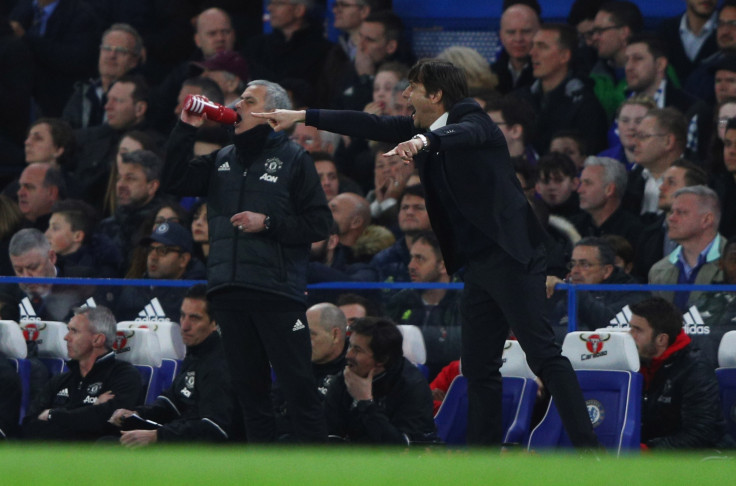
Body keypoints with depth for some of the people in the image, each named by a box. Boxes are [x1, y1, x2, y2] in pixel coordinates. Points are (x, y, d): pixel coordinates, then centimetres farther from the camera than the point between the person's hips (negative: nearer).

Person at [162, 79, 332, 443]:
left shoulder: (292, 158, 2)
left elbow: (319, 223, -4)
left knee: (297, 384, -8)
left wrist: (268, 223, -12)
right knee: (249, 386, 8)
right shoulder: (222, 160, 19)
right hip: (229, 291, 6)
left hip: (277, 290, -6)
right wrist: (186, 129, 3)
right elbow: (174, 181, 8)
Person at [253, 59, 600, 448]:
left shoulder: (473, 120, -10)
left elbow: (464, 134, -31)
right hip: (477, 264, 9)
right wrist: (302, 117, 14)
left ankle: (587, 451, -18)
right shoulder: (420, 128, 14)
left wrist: (424, 141, -52)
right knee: (478, 367, 8)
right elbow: (373, 127, 16)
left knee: (543, 354, -15)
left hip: (509, 256, -9)